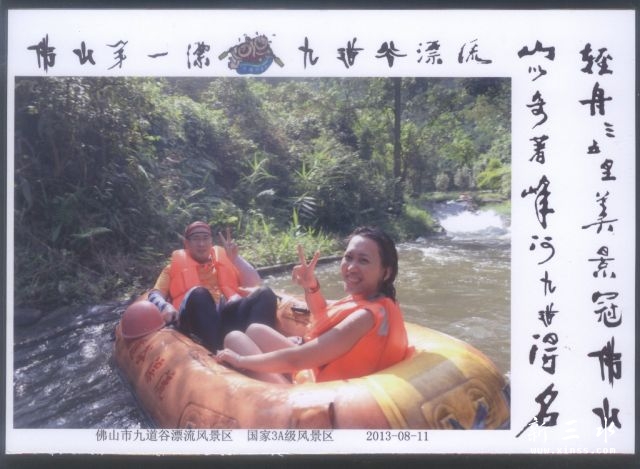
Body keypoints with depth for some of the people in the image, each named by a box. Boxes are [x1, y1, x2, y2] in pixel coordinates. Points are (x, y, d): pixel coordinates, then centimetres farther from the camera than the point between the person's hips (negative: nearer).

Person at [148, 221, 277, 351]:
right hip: (198, 318, -2)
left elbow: (254, 284, 20)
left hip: (230, 311, 2)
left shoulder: (225, 259, 31)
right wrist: (165, 306, -13)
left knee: (265, 293, -24)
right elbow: (154, 295, 10)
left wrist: (236, 258, 9)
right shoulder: (176, 266, 26)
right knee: (199, 294, -35)